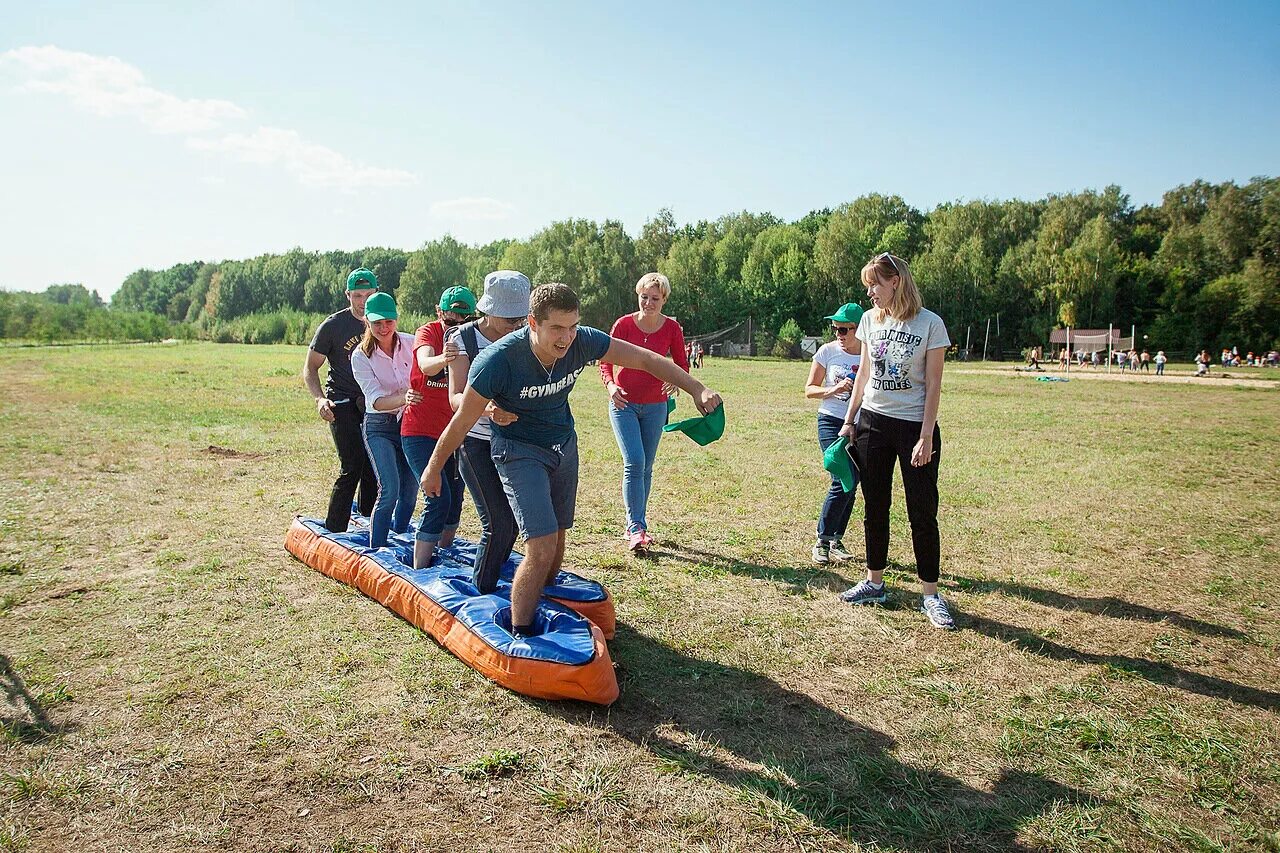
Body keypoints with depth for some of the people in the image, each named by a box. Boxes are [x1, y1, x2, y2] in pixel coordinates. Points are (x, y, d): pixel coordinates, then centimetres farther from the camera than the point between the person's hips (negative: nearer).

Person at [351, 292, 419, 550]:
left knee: (410, 489, 10)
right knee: (389, 490, -16)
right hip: (380, 427, -3)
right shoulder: (360, 357, -11)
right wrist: (404, 399, -39)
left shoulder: (410, 343, -5)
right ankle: (377, 549, -2)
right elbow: (376, 401, -21)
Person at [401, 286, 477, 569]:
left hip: (453, 433, 5)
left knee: (454, 499, 10)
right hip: (420, 432, -5)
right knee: (439, 498, -16)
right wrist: (442, 359, -58)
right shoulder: (427, 332, -13)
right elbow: (425, 364, -35)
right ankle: (419, 570, -9)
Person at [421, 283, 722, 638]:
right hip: (519, 450, -5)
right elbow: (461, 422, -18)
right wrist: (433, 469, -5)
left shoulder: (583, 342, -20)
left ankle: (542, 607, 37)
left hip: (564, 445, 5)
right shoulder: (497, 361, -31)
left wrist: (696, 388, -14)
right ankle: (518, 635, 0)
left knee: (556, 540, 15)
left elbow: (646, 359, -9)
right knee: (542, 547, -17)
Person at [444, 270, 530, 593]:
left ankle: (485, 581, 30)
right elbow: (456, 397, -16)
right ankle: (480, 591, 8)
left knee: (511, 520, 9)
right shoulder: (463, 339, -8)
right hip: (476, 442, -4)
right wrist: (486, 410, -37)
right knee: (498, 523, -11)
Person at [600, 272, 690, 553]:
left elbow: (682, 364, 4)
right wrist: (610, 384, -26)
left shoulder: (672, 328, -3)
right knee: (634, 463, -15)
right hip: (623, 403, -2)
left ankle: (637, 525, 22)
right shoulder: (624, 324, -8)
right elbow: (605, 361, -5)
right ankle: (636, 528, -11)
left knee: (646, 468, 9)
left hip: (655, 406, 3)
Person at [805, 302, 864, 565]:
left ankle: (836, 541, 23)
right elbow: (810, 389, 1)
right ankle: (822, 542, 0)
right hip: (832, 422, -2)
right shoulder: (828, 351, -4)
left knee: (851, 485, 7)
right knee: (842, 482, -14)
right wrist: (834, 390, -16)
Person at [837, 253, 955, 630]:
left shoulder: (930, 323, -9)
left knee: (922, 512, 0)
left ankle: (930, 594, 11)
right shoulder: (870, 319, 5)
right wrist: (849, 421, 10)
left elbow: (933, 385, -10)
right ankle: (874, 583, 22)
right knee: (875, 507, 10)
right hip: (873, 423, 5)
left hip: (914, 426, -4)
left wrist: (925, 437, -14)